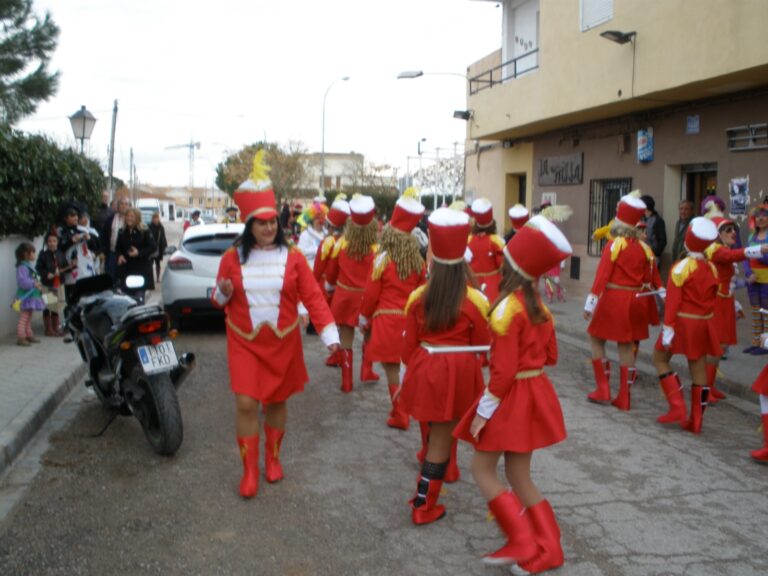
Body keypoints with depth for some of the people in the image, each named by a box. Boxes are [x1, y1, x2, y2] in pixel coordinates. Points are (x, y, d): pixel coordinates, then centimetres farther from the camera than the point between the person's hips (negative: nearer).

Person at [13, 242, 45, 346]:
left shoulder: (30, 265, 16)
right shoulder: (22, 267, -17)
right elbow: (22, 281, -30)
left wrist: (38, 285, 11)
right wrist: (34, 283, -35)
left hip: (31, 296, 10)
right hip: (25, 297, -10)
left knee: (28, 318, 16)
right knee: (23, 318, -8)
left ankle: (28, 335, 24)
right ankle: (20, 338, -7)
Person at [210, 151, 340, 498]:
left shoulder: (292, 257, -4)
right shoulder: (232, 258, -3)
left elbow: (312, 297, -6)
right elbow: (220, 301, 7)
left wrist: (329, 333, -15)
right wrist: (223, 293, -17)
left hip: (283, 342, 1)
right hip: (244, 342, 0)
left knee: (277, 402, 12)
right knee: (246, 404, -5)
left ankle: (273, 458, 34)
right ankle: (249, 470, 11)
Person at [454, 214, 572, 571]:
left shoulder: (507, 308, -20)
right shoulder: (537, 303, 6)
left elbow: (503, 371, -20)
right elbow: (550, 355, 12)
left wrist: (484, 411, -14)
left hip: (511, 395, -8)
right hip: (535, 392, 8)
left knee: (482, 467, 6)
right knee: (518, 473, 15)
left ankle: (522, 541, 2)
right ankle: (547, 549, 19)